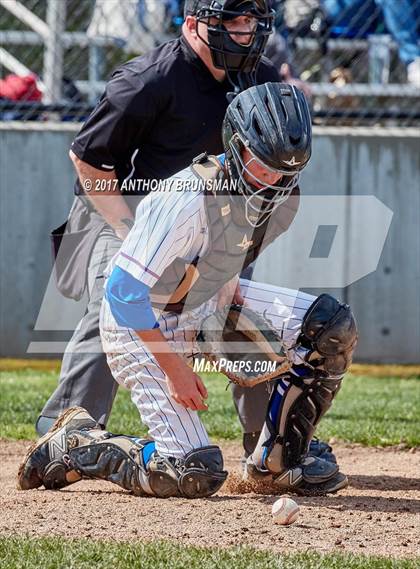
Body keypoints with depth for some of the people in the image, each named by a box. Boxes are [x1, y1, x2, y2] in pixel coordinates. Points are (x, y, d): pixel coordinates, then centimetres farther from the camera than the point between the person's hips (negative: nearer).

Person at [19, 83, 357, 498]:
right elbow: (124, 292, -30)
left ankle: (277, 459, 3)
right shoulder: (189, 201, -34)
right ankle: (76, 444, 6)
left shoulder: (283, 197, -10)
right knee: (196, 474, -17)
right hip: (139, 324, -8)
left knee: (330, 323, -10)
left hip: (209, 303, 8)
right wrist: (174, 367, -26)